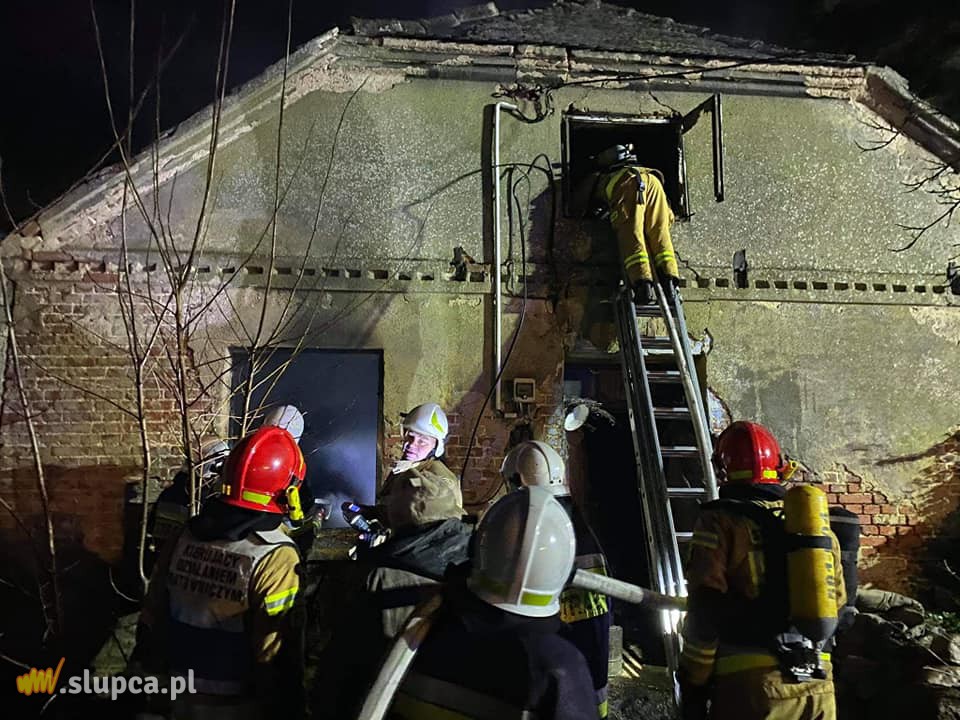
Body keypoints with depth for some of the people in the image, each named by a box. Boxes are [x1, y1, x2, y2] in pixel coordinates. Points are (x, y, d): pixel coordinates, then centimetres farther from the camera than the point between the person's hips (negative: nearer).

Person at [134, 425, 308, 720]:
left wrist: (153, 661, 18)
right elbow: (277, 654, -21)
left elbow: (153, 613, 5)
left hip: (184, 696, 5)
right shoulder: (275, 557, -24)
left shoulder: (184, 537, -6)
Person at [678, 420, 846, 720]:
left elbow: (704, 615, -10)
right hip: (817, 684, 5)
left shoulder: (720, 523, -6)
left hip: (752, 684, -5)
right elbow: (836, 601, 17)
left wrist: (692, 686, -2)